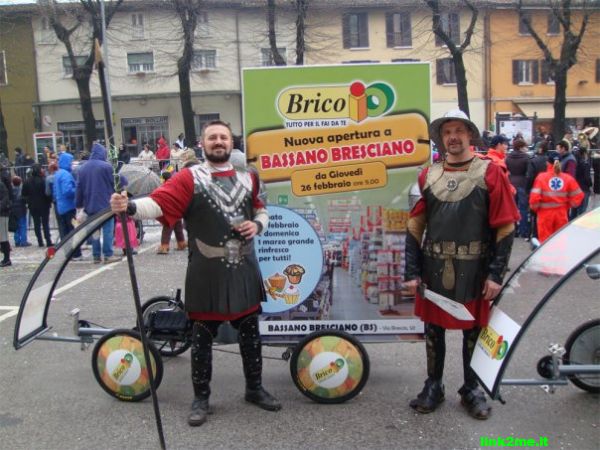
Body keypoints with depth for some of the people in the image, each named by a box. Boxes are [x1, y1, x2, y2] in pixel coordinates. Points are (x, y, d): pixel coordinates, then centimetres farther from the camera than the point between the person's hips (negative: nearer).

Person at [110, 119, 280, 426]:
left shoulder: (248, 178, 10)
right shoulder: (189, 178, -5)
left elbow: (261, 210, 21)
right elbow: (159, 203, -18)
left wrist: (258, 225, -1)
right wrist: (130, 207, -37)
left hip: (244, 270, 4)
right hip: (207, 274, -4)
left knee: (250, 332, 14)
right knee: (203, 336, 7)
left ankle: (255, 389, 31)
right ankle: (201, 397, 22)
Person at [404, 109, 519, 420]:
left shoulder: (490, 173, -3)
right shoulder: (428, 176, 5)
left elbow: (505, 227, -5)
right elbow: (415, 226, 6)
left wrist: (496, 273, -10)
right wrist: (411, 272, 0)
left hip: (473, 270, -2)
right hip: (433, 268, 2)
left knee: (473, 331, 10)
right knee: (433, 329, 12)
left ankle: (472, 389, 28)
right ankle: (433, 386, 28)